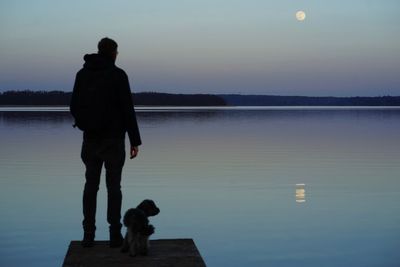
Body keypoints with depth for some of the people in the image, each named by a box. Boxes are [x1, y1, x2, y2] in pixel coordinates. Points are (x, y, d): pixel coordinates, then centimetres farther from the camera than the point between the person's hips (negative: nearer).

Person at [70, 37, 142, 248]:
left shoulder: (82, 74, 5)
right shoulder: (118, 74, -8)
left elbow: (74, 107, 8)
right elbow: (127, 109, -11)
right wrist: (135, 140, -7)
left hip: (91, 138, 3)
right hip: (113, 139, -3)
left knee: (91, 185, 9)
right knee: (113, 186, 2)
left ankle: (88, 235, 9)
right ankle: (115, 234, 4)